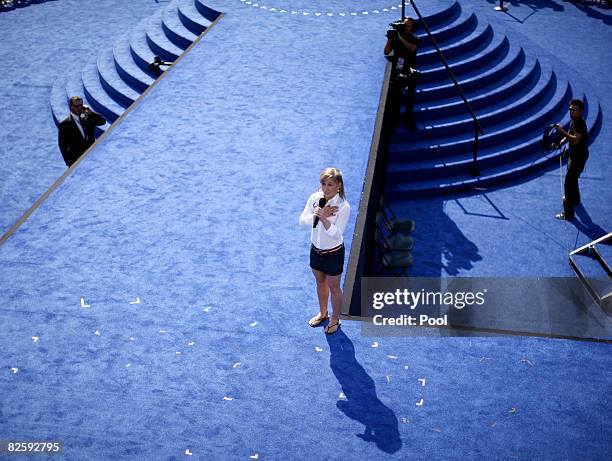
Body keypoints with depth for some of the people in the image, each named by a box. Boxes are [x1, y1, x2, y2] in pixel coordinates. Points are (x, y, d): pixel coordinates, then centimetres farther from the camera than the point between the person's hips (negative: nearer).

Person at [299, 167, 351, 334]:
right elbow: (302, 220, -10)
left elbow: (336, 233, -27)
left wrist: (323, 217, -36)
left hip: (333, 253, -5)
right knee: (320, 282, 25)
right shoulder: (314, 198, -10)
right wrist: (318, 214, -24)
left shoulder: (343, 206, -25)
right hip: (316, 249, 5)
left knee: (333, 287, 13)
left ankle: (335, 319, 35)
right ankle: (322, 313, 48)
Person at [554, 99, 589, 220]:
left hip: (579, 157, -11)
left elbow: (575, 140, -37)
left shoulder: (580, 123, -26)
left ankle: (568, 213, -10)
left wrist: (562, 132, -37)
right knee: (572, 179, 31)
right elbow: (569, 135, 16)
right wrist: (561, 142, 0)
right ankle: (575, 199, 56)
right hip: (574, 155, 11)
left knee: (569, 183, -12)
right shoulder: (574, 121, 4)